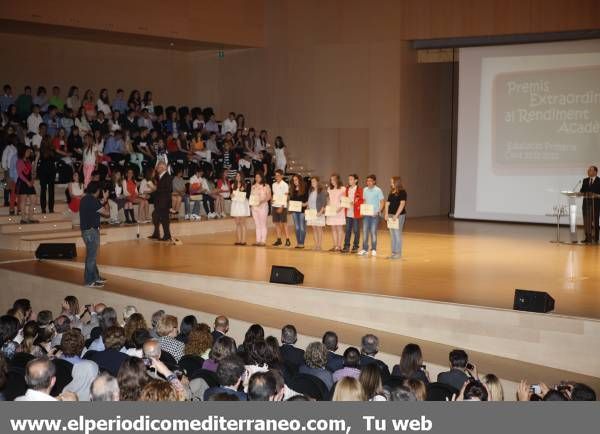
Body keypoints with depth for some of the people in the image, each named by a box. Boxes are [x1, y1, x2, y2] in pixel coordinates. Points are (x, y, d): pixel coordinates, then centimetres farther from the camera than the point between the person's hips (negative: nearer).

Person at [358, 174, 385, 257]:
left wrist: (378, 211, -15)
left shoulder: (378, 190, -6)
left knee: (373, 232, -2)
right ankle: (365, 249, 10)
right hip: (366, 214, 5)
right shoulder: (365, 190, 9)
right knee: (365, 231, 4)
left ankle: (373, 250, 7)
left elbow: (382, 202, -6)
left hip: (374, 214, -4)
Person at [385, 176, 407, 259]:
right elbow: (387, 203, 15)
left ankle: (398, 253, 1)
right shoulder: (391, 193, 14)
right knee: (392, 234, 9)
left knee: (397, 234, -5)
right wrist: (386, 214, 2)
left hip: (399, 215, -7)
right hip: (391, 215, 7)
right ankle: (393, 252, 15)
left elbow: (402, 204, -15)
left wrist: (396, 215, -20)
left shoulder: (402, 192, -7)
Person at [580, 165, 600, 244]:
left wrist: (594, 194, -20)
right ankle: (588, 237, 10)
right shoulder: (585, 180, 14)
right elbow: (582, 191, 13)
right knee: (586, 221, 4)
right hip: (586, 203, 5)